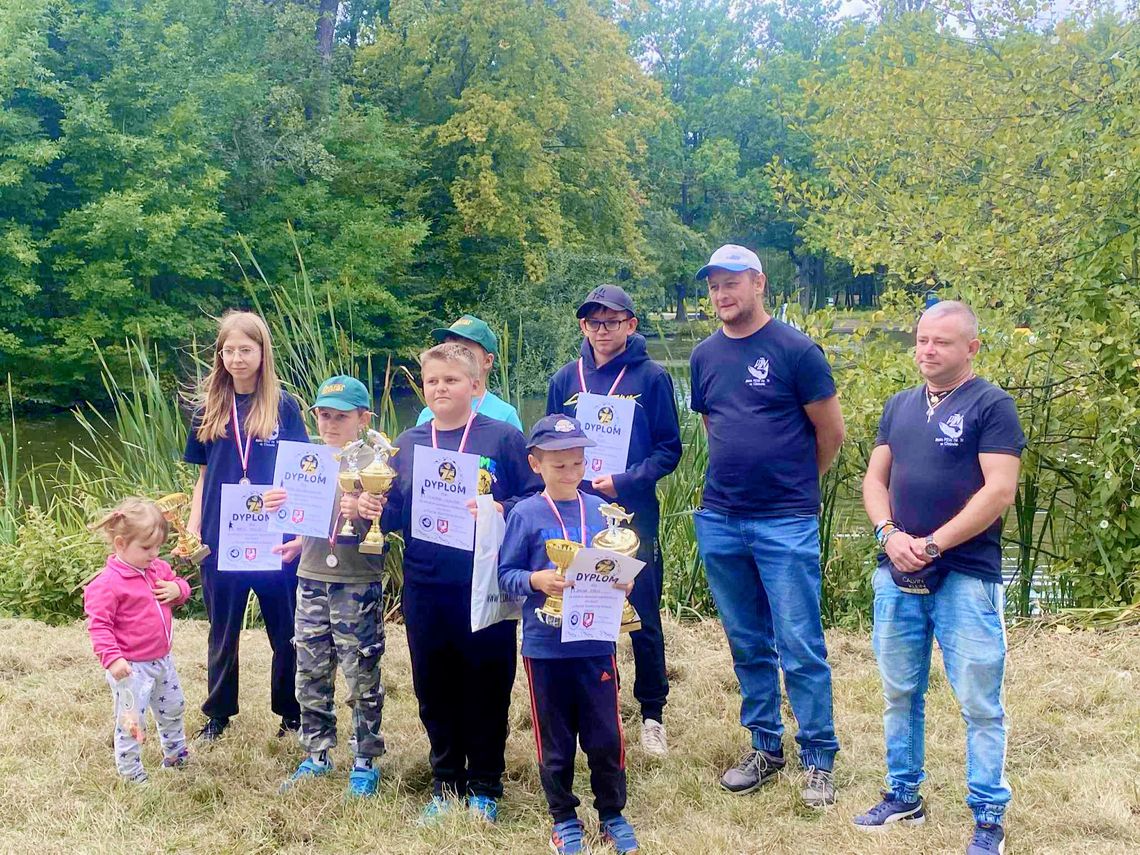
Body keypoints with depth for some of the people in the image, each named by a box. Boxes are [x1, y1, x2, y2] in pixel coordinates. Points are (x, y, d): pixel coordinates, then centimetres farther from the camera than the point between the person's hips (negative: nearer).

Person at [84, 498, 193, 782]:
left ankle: (175, 755, 44)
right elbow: (98, 625, -22)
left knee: (173, 709, 23)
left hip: (162, 659, 8)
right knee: (132, 720, -1)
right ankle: (129, 770, 16)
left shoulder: (158, 568, 1)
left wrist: (177, 589, -8)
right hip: (131, 667, -8)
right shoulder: (108, 583, -22)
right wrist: (112, 658, -31)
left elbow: (179, 584, 17)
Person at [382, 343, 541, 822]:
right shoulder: (407, 444, 10)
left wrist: (503, 512, -20)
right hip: (425, 589, 4)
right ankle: (445, 784, 26)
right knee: (434, 688, 11)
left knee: (486, 687, 5)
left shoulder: (503, 439, -2)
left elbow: (535, 499, -3)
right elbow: (393, 515, 12)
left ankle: (484, 787, 20)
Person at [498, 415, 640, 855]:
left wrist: (622, 582, -10)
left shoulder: (599, 510, 4)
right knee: (554, 738, 10)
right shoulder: (525, 514, -4)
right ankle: (563, 817, 25)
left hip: (596, 642, 2)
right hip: (545, 646, -2)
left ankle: (612, 813, 25)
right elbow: (505, 575, -3)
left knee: (605, 735, 7)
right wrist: (536, 580, -21)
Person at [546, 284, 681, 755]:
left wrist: (624, 482, -15)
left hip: (634, 517, -3)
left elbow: (669, 449, -3)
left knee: (644, 620, 4)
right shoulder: (565, 380, 7)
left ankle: (652, 715, 18)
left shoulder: (651, 377, -3)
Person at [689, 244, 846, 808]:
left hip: (786, 523, -5)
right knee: (747, 645, 14)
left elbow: (830, 432, -1)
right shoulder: (705, 356, 9)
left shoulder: (795, 350, -7)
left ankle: (818, 760, 9)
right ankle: (765, 748, 26)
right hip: (719, 522, 5)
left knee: (800, 649, -2)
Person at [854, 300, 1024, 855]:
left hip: (967, 578, -6)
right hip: (897, 577, 6)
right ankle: (903, 796, 28)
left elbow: (999, 491, -13)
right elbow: (875, 479, 13)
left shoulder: (990, 405, -5)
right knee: (899, 693, 14)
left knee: (979, 704, 0)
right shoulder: (900, 406, 13)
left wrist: (933, 545, -14)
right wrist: (890, 534, -6)